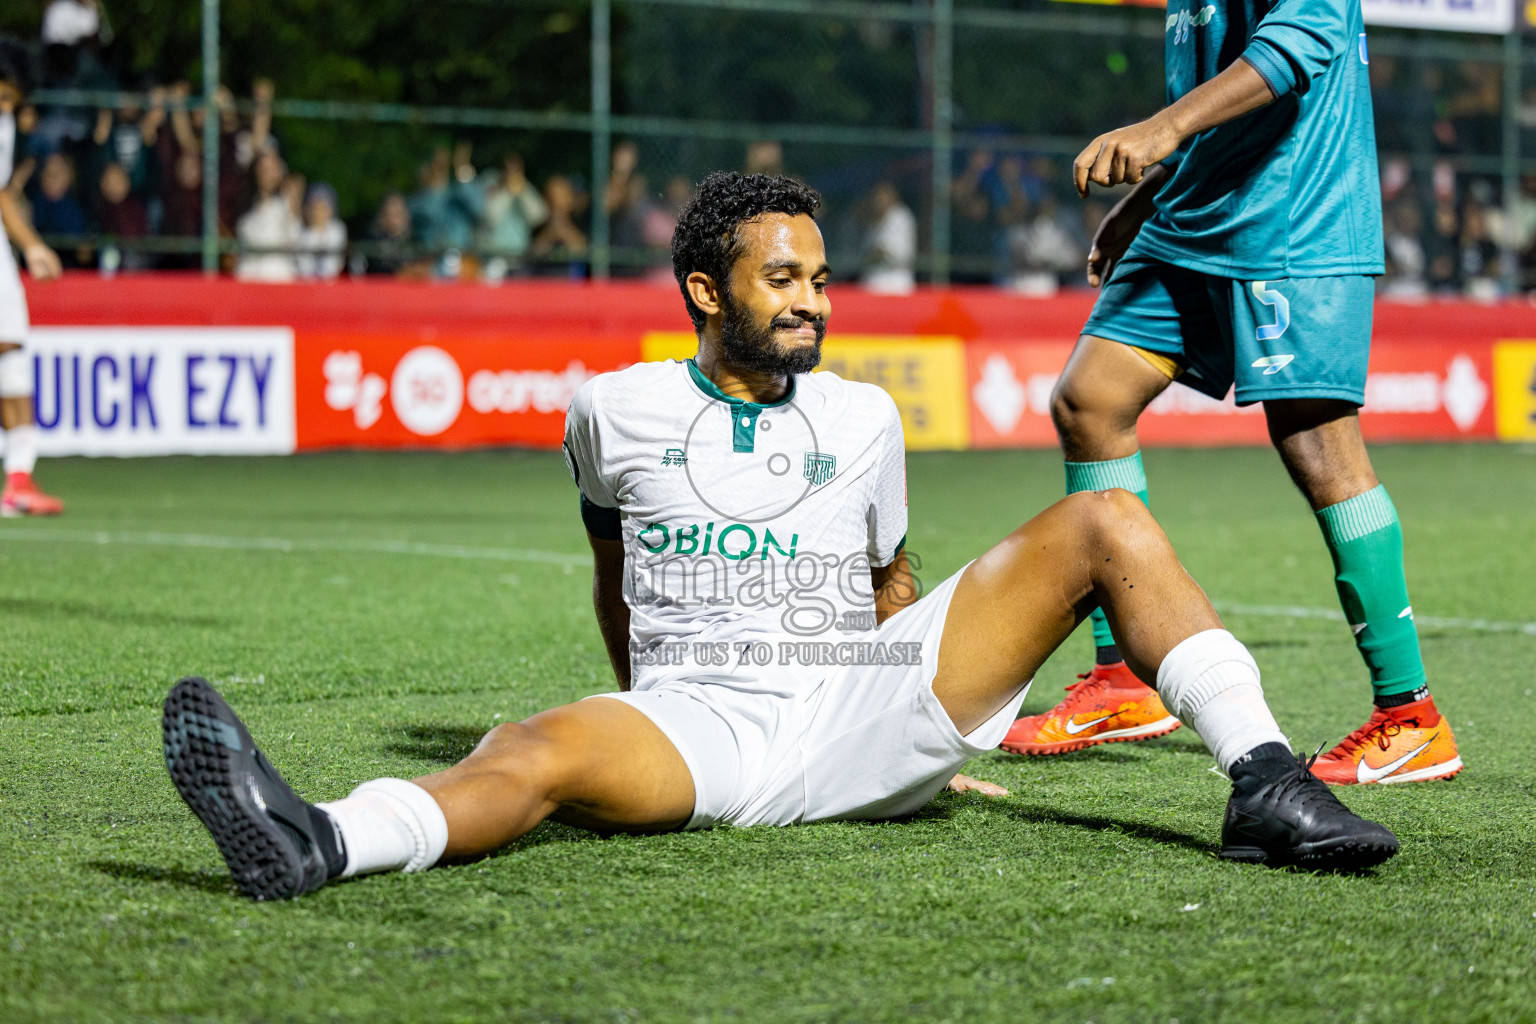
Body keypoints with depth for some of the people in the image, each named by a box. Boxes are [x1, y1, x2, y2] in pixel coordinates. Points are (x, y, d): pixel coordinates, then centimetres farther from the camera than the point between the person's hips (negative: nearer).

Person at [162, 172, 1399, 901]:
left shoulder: (863, 420, 16)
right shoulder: (617, 412, 12)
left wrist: (940, 709, 29)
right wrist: (648, 729, 29)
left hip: (863, 708, 3)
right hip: (698, 723, -3)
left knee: (1103, 522, -9)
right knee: (538, 751, -38)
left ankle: (1266, 787, -21)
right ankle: (313, 848, -66)